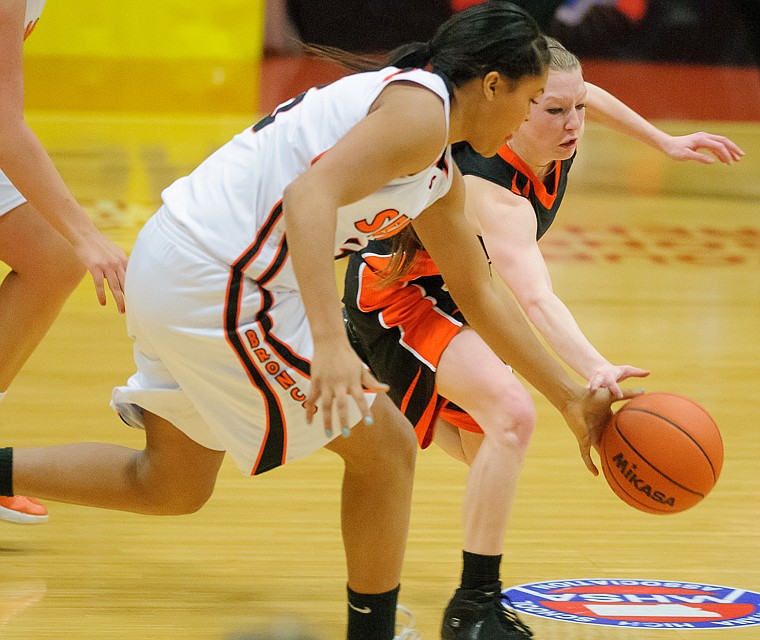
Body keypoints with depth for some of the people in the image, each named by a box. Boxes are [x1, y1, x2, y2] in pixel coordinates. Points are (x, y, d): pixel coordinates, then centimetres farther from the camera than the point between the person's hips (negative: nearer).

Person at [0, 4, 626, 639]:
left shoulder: (440, 177, 19)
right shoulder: (421, 107, -12)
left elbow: (478, 295, 30)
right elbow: (311, 194, -27)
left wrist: (571, 397, 32)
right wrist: (329, 342, -37)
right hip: (215, 285, -10)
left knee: (170, 488, 23)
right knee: (385, 447, 0)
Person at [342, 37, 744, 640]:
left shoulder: (554, 142, -17)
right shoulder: (496, 193, -41)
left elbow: (586, 95, 10)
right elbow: (534, 299, -57)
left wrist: (666, 142, 10)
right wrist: (596, 371, -72)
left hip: (447, 293, 10)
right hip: (395, 290, -10)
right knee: (512, 415, -33)